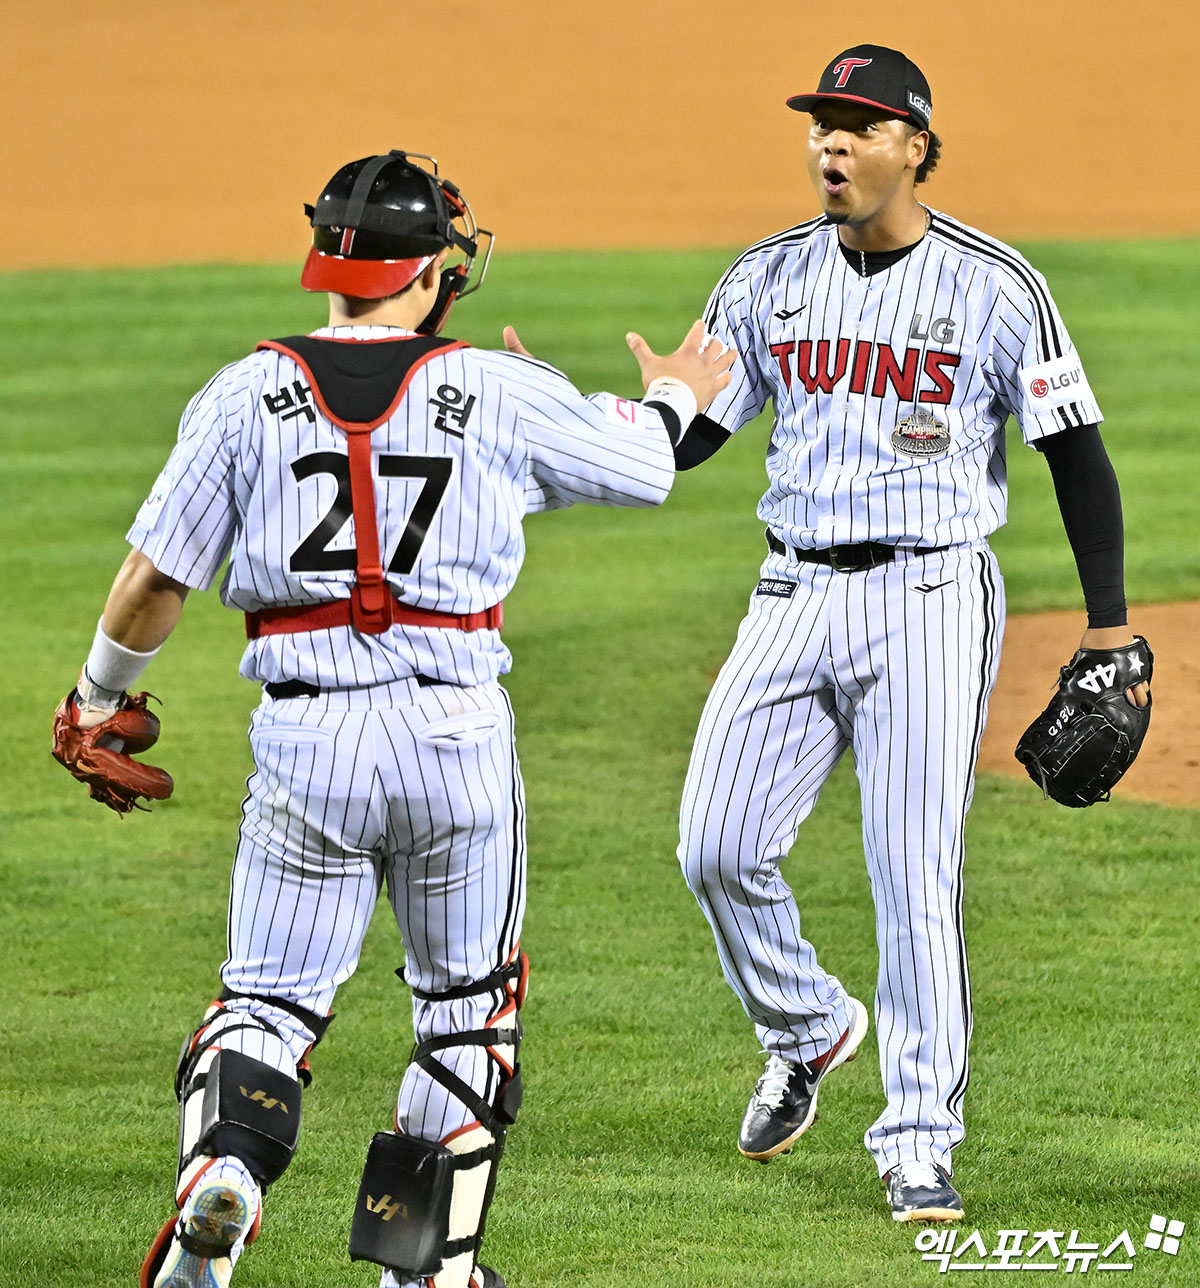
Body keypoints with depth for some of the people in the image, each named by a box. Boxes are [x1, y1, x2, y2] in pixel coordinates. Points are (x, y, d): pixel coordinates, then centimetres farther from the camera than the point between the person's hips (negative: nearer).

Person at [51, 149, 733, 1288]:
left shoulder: (247, 394, 1)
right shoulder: (500, 392, 0)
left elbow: (155, 576, 1)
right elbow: (640, 466, 15)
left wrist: (99, 701, 18)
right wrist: (674, 398, 38)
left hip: (304, 735, 0)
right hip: (455, 726, 0)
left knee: (270, 998, 9)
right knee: (466, 1004, 17)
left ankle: (222, 1163, -20)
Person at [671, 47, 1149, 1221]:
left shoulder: (994, 287, -5)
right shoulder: (769, 280, 7)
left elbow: (1076, 455, -2)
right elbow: (678, 438, 8)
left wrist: (1109, 627, -7)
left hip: (930, 601, -4)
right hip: (795, 596, 4)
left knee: (915, 871, -8)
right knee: (718, 849, -3)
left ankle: (919, 1141, 1)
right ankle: (808, 1030, 25)